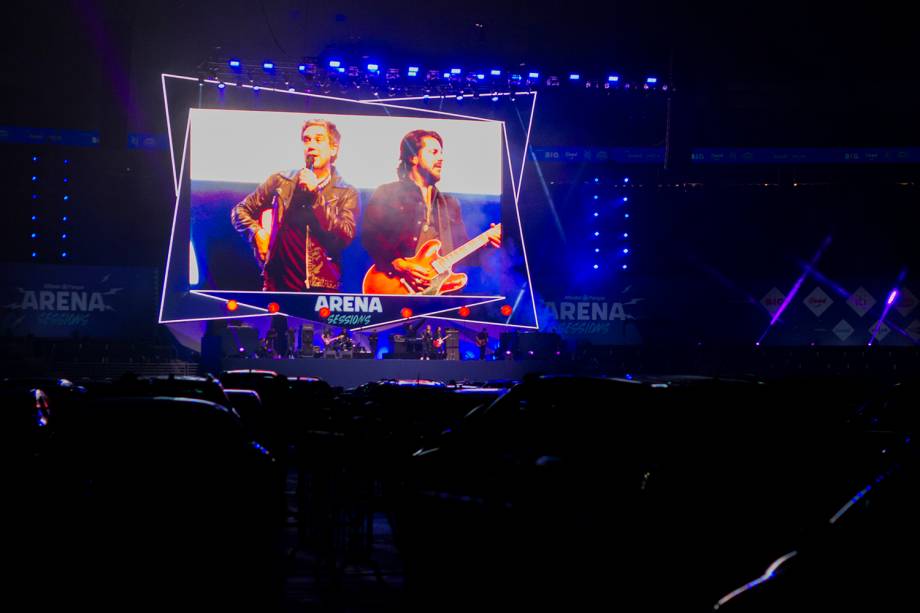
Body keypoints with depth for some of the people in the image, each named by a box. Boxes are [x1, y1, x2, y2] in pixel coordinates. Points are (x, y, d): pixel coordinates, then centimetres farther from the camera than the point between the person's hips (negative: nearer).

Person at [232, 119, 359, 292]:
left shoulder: (347, 193, 6)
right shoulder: (280, 181, 11)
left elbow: (344, 237, -8)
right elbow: (240, 211, 18)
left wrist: (315, 194, -10)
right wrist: (257, 233, -2)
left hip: (322, 288, -1)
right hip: (278, 284, 1)